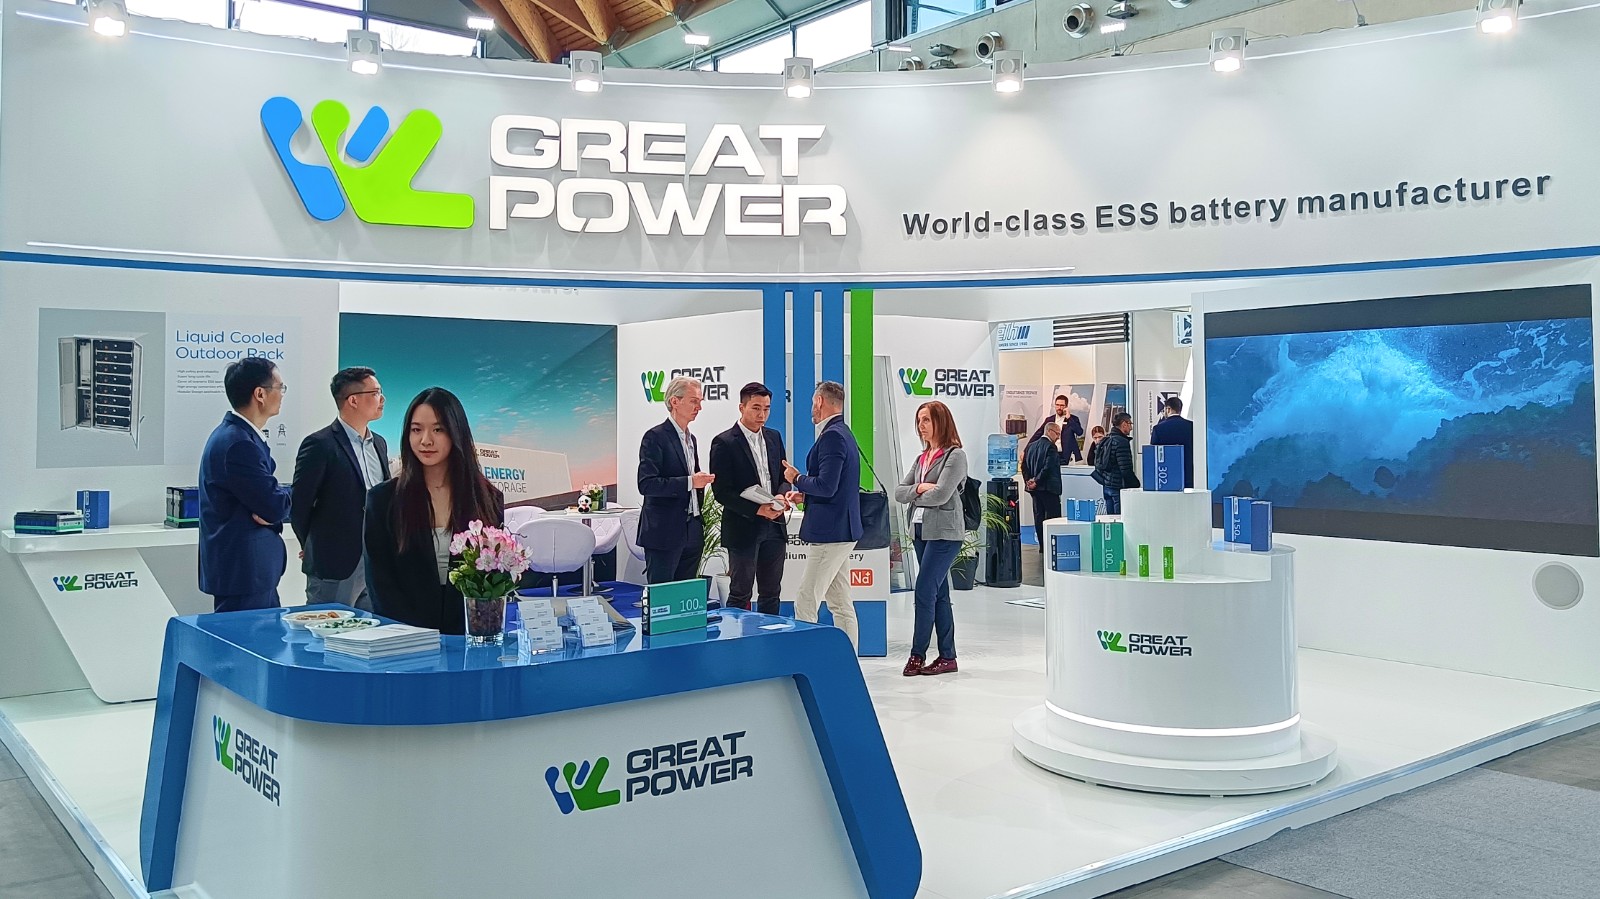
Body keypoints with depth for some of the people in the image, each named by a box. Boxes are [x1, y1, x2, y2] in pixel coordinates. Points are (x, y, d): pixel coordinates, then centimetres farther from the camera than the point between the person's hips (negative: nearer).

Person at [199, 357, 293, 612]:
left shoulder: (237, 435, 12)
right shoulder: (237, 443, -21)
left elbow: (264, 494, 14)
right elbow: (277, 506, -21)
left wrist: (269, 511, -8)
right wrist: (292, 495, 0)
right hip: (242, 572, -10)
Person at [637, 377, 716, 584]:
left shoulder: (691, 439, 17)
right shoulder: (656, 437, -9)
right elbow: (646, 484, -19)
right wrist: (689, 482, -22)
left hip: (692, 532, 8)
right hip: (664, 533, -8)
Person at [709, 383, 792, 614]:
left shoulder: (774, 437, 11)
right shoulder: (724, 443, -9)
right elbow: (722, 491, -13)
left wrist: (781, 495, -6)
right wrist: (757, 510, -20)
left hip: (774, 526, 6)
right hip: (743, 528, -6)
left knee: (771, 593, 13)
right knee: (740, 594, 3)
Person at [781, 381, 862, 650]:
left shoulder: (832, 436, -16)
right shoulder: (843, 433, 16)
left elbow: (827, 486, -24)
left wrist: (798, 479, -7)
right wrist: (805, 494, 13)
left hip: (830, 532, -11)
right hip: (842, 530, 11)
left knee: (805, 605, -7)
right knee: (841, 605, 14)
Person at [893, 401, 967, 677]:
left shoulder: (955, 455, -7)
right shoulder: (922, 457, 16)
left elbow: (940, 495, -18)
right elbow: (899, 493, 10)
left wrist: (915, 495, -1)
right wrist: (920, 489, -9)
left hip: (944, 533, -8)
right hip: (921, 531, 8)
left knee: (925, 592, -10)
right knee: (938, 594, 9)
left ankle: (917, 654, -2)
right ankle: (947, 656, 13)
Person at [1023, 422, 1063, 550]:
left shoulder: (1031, 445, 12)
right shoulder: (1050, 447, -12)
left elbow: (1024, 465, 10)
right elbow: (1047, 467, -20)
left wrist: (1028, 480, 3)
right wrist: (1037, 481, -14)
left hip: (1035, 488, 8)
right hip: (1048, 488, -8)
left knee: (1039, 516, 9)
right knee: (1052, 516, -3)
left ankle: (1042, 545, 12)